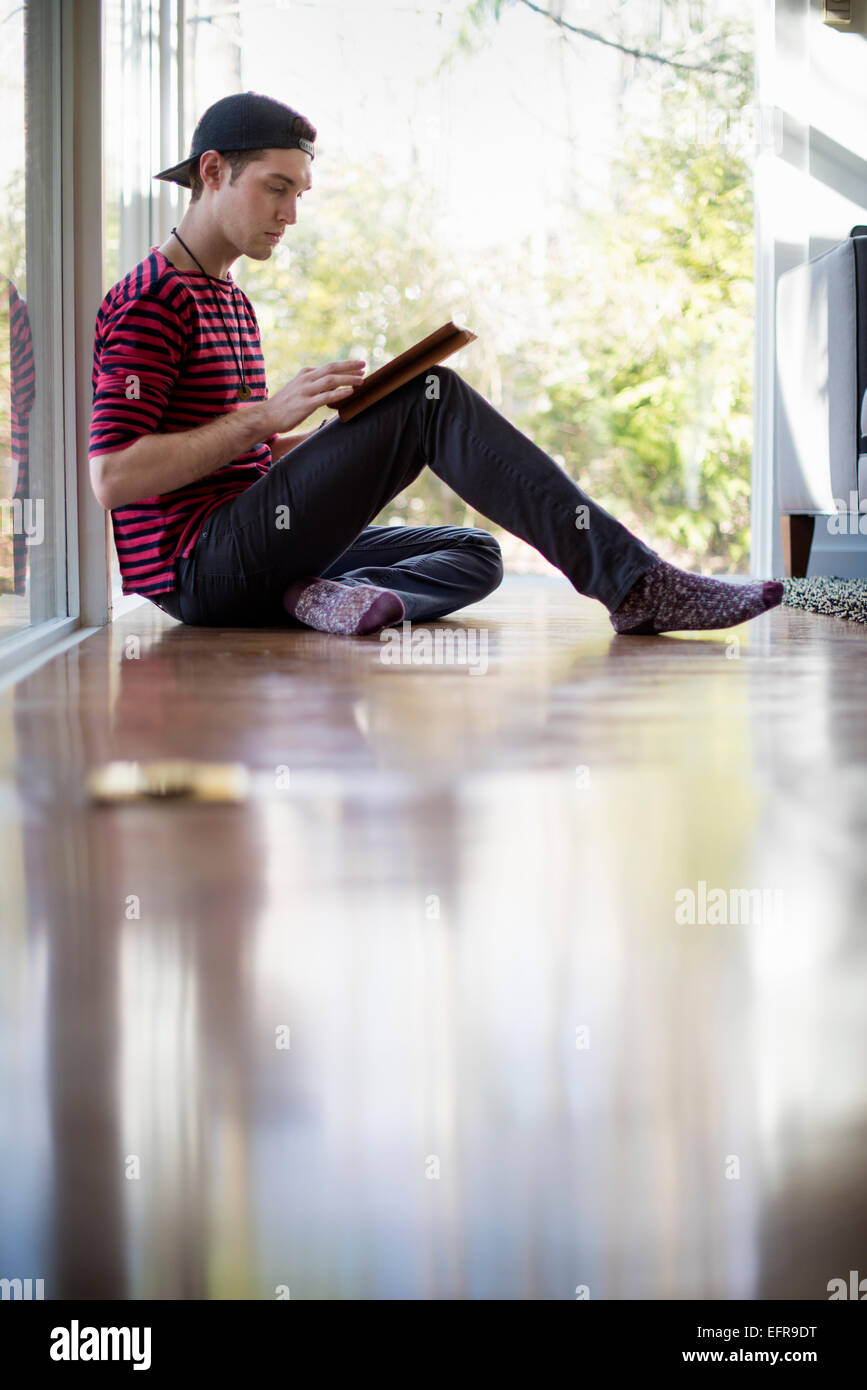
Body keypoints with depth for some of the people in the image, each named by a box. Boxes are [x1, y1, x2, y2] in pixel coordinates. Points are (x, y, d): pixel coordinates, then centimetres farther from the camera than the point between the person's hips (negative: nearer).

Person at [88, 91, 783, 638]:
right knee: (431, 395, -17)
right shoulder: (150, 299, -7)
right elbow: (113, 478, -18)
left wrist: (354, 433, 7)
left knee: (474, 553, 8)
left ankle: (332, 596, -23)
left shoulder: (231, 301, 24)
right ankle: (633, 583, -23)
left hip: (250, 562, 10)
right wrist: (268, 414, -17)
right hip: (200, 568, -10)